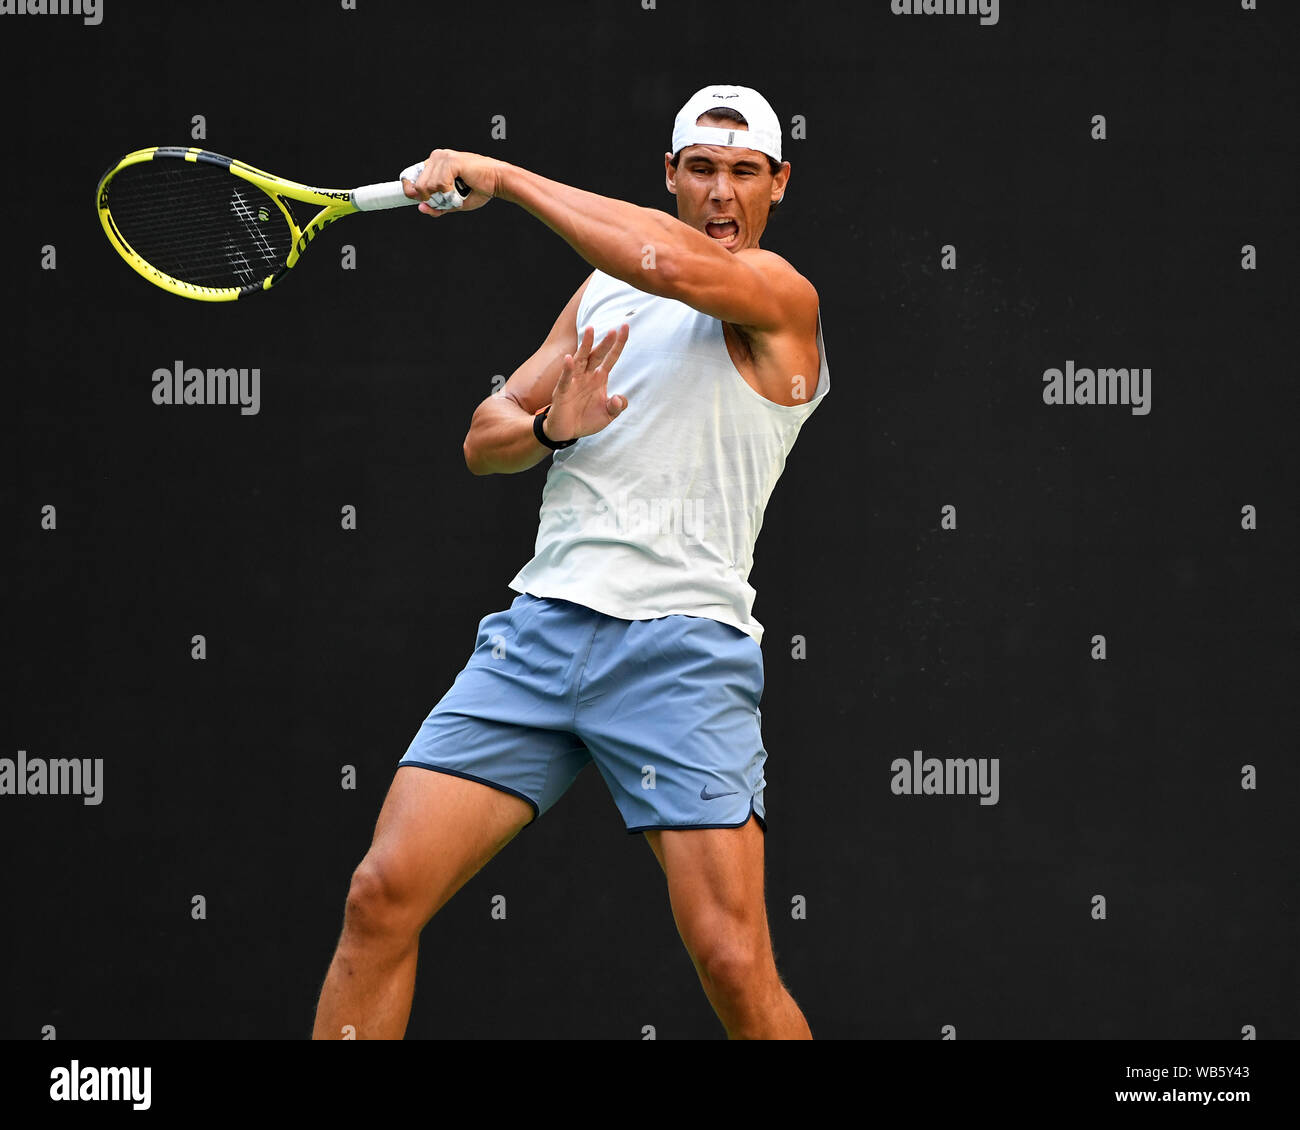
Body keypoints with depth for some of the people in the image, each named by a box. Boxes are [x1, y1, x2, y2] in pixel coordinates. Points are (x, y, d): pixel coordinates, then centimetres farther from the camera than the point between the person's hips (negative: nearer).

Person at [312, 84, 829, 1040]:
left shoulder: (781, 298, -1)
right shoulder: (603, 293, 21)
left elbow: (670, 261, -22)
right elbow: (483, 440, 22)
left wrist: (500, 175, -14)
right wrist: (552, 428, -2)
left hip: (683, 647, -5)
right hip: (539, 628, 5)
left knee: (735, 966, -15)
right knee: (383, 895, -7)